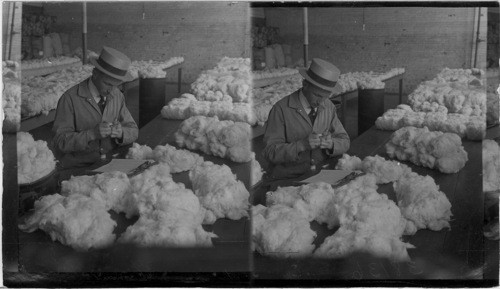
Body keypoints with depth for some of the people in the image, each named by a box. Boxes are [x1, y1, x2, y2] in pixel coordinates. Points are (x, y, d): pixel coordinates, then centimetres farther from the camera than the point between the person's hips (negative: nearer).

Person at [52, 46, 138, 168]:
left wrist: (121, 133, -16)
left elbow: (133, 131, 8)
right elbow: (61, 141, -12)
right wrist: (92, 134, -27)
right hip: (78, 170, -5)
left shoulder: (117, 96, 5)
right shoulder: (70, 98, -10)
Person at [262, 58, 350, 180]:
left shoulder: (328, 107, 7)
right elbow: (270, 152, -12)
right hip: (287, 181, -5)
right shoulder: (281, 109, -10)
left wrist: (331, 144, -12)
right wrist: (302, 145, -27)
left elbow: (344, 141, 11)